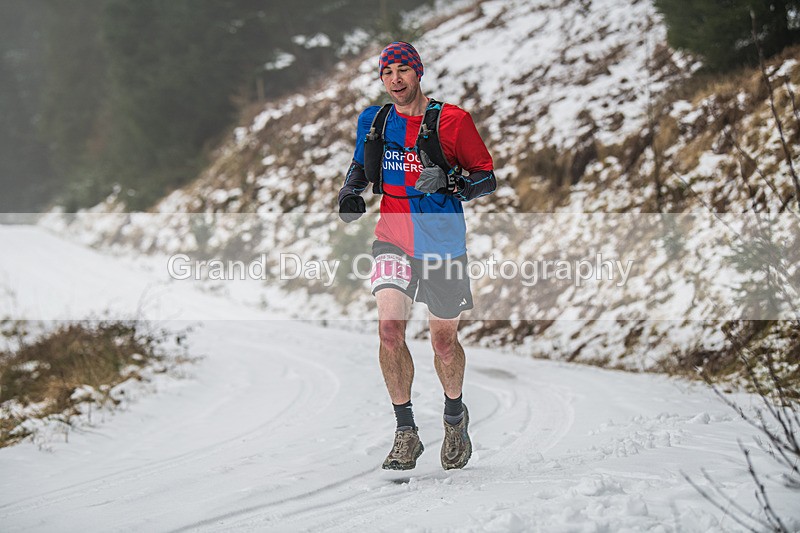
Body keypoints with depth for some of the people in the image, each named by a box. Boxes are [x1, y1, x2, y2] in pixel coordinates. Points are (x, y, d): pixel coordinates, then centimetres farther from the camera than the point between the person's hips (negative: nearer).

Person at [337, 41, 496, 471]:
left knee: (443, 339, 7)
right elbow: (360, 165, 24)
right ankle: (405, 432, -7)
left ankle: (455, 415, 37)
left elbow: (488, 179, -3)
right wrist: (350, 191, 3)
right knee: (389, 327, -18)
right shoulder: (373, 121, 6)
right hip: (393, 237, 2)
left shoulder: (451, 120, -6)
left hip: (443, 242, -2)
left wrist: (449, 183, -22)